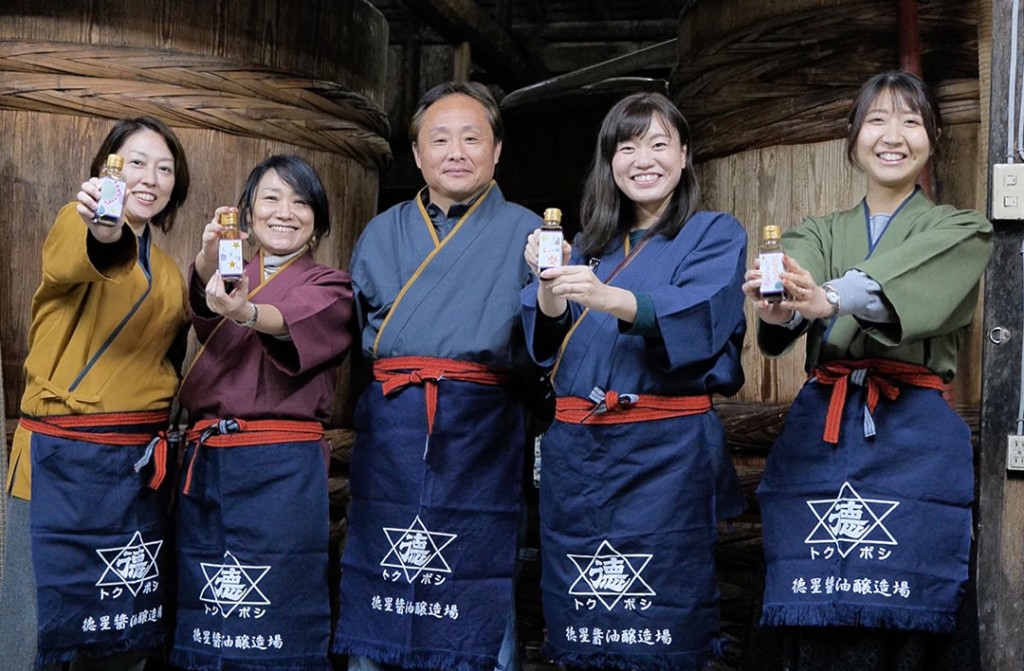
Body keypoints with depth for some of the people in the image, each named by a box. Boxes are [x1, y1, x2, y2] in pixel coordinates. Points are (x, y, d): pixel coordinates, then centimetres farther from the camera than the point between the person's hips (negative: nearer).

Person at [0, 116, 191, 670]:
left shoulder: (168, 272, 15)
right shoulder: (73, 224, -4)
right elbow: (72, 261, -30)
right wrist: (102, 233, -50)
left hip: (140, 466, 6)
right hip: (62, 461, -6)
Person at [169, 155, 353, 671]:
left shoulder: (330, 287, 4)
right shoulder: (232, 279, 15)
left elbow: (288, 320, -19)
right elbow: (202, 298, -10)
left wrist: (244, 312, -41)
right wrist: (210, 258, -33)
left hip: (282, 469, -4)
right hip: (204, 460, 4)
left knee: (274, 627, -3)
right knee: (202, 621, 9)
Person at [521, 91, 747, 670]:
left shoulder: (716, 235, 4)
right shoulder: (589, 245, 17)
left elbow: (697, 319, -17)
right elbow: (548, 341, 3)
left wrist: (610, 299, -34)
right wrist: (549, 287, -18)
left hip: (667, 452, -4)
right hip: (576, 449, 4)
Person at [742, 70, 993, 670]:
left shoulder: (961, 233, 8)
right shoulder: (817, 235, 16)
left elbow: (901, 292, -16)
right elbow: (785, 321, -7)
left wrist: (829, 300, -36)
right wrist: (778, 312, -31)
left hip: (914, 437, -2)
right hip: (820, 430, 2)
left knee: (904, 623, -3)